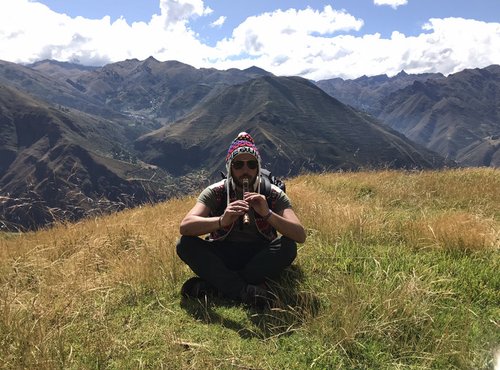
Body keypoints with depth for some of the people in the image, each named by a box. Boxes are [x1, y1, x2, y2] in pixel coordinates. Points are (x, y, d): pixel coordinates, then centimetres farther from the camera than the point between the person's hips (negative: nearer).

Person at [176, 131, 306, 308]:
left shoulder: (273, 194, -11)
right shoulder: (215, 192, -10)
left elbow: (300, 236, -22)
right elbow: (185, 226, -26)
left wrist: (267, 214, -38)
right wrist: (221, 220, -44)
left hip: (259, 258, 0)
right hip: (222, 257, 1)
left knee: (288, 246, -29)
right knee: (185, 244, -24)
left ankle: (213, 285, -27)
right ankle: (246, 291, -29)